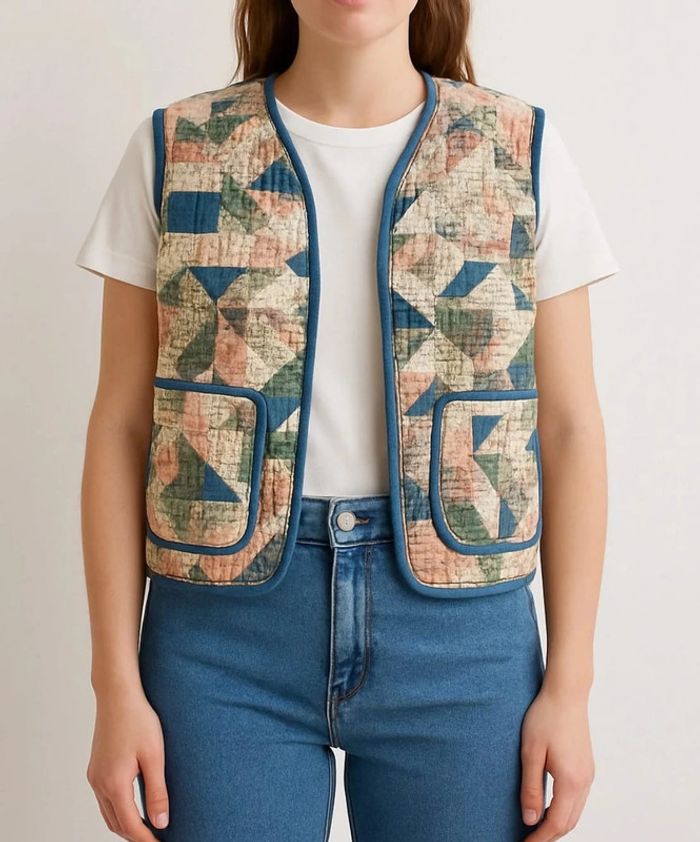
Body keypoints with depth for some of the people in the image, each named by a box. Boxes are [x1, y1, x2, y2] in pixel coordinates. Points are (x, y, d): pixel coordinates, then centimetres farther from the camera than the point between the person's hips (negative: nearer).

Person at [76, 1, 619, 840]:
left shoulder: (523, 152, 1)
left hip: (461, 628, 1)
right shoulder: (174, 150, 1)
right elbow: (121, 426, 0)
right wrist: (117, 685, -3)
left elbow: (569, 426, 1)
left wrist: (569, 684, -1)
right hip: (224, 624, 0)